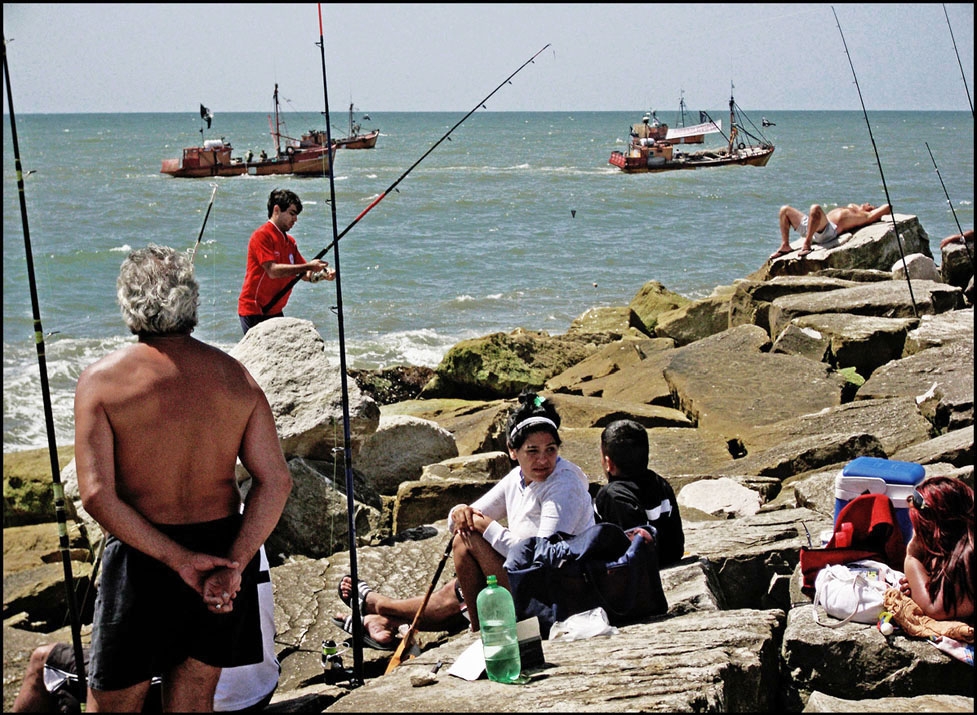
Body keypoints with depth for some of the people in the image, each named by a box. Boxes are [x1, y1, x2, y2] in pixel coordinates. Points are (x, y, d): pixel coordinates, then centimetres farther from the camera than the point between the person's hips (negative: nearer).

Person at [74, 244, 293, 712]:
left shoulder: (102, 380, -9)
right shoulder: (235, 377, 0)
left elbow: (96, 495, -16)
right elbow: (275, 481, -6)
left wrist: (178, 559, -15)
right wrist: (234, 564, -12)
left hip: (141, 561, -3)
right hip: (223, 548, 4)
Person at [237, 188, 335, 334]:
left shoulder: (290, 242, 13)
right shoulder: (262, 235, -12)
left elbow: (305, 274, 13)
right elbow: (273, 271, -23)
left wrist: (322, 275, -8)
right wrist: (308, 266, -21)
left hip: (274, 311, 8)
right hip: (254, 311, -8)